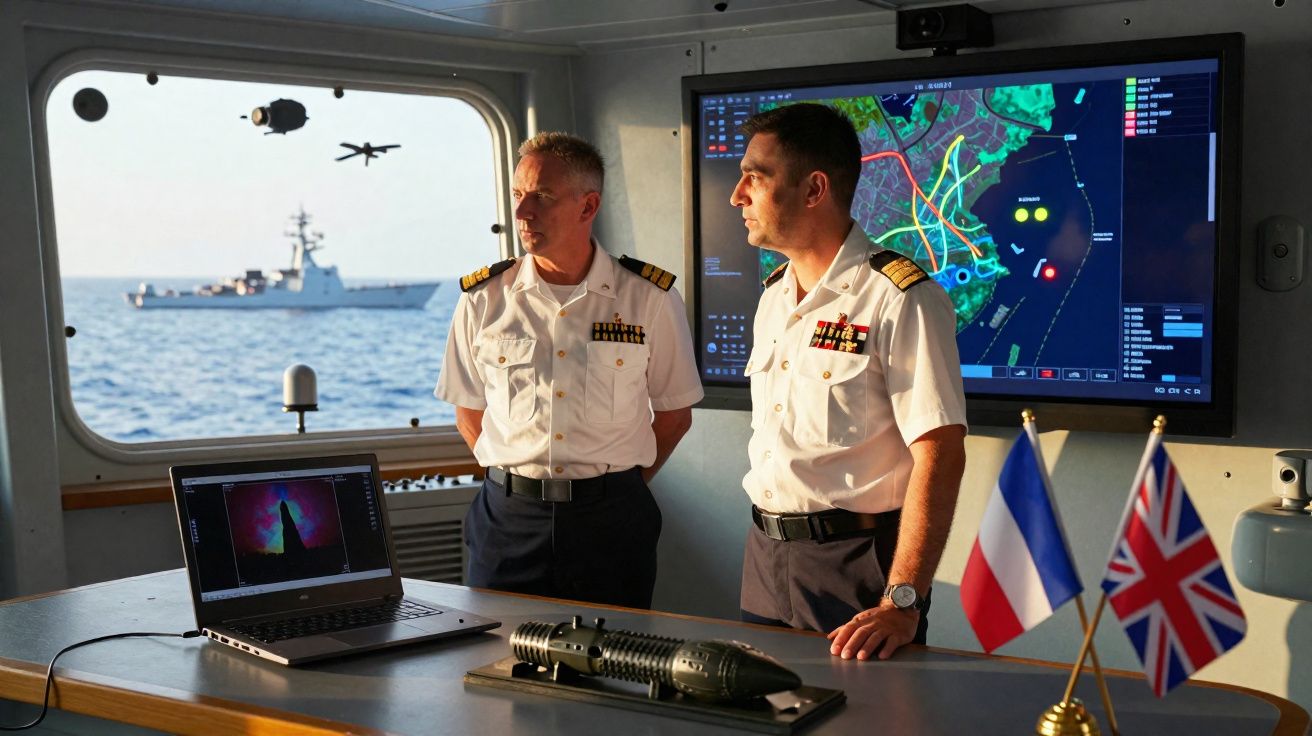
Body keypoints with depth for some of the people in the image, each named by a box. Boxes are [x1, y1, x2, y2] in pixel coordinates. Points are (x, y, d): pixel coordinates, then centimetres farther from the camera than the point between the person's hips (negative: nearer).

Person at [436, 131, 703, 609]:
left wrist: (619, 488, 4)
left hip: (611, 522, -1)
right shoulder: (482, 300, 1)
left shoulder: (650, 297, -2)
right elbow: (469, 414, 10)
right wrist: (516, 483, 3)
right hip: (509, 518, 1)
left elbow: (675, 413, 6)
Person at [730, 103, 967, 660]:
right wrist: (766, 544, 13)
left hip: (856, 563, -7)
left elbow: (939, 454, -21)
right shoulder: (774, 295, 11)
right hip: (765, 553, 7)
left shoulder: (901, 299, -15)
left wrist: (901, 603, -27)